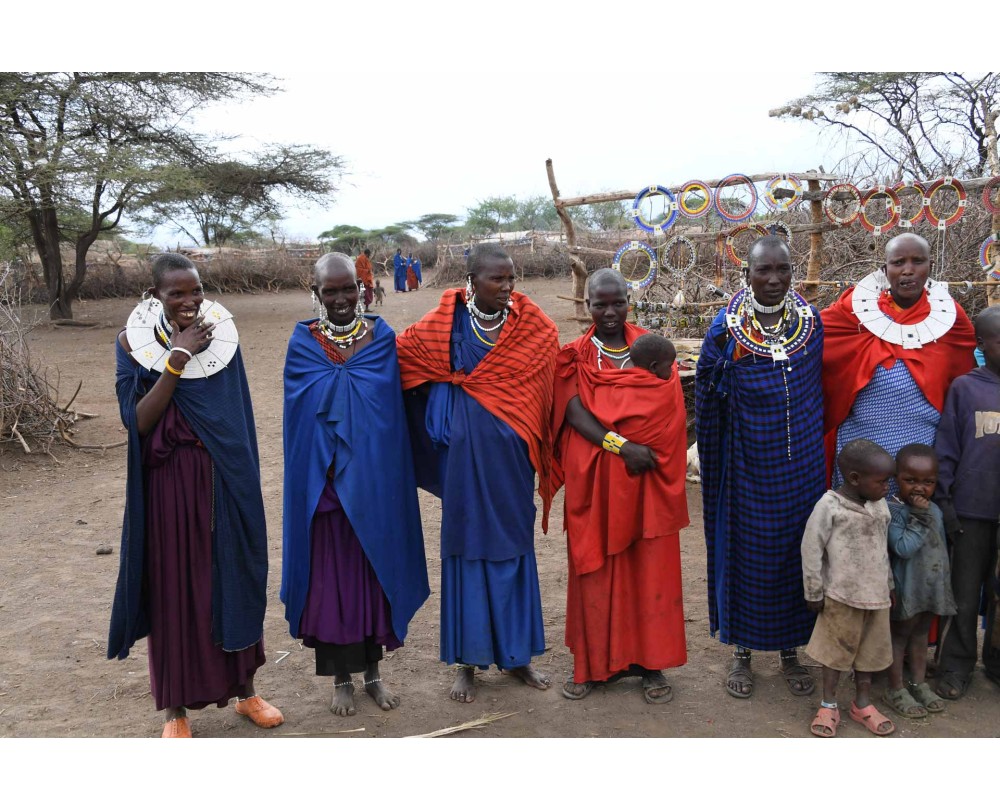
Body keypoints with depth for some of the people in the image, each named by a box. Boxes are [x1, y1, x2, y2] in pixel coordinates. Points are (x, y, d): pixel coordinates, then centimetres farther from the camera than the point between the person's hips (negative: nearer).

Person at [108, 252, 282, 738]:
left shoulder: (223, 335, 1)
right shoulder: (133, 342, -5)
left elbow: (240, 414, 7)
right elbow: (139, 421, -14)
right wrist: (176, 358, -20)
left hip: (225, 479, 2)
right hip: (168, 483, -2)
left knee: (235, 578, 11)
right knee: (172, 586, 5)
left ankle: (245, 689, 29)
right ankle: (174, 708, 21)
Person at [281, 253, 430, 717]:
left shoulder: (382, 336, 3)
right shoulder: (303, 343, 0)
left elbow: (389, 405, -2)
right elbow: (314, 404, -10)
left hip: (374, 477, 1)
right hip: (325, 479, -1)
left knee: (376, 567, 9)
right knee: (331, 571, 5)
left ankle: (373, 671, 25)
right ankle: (341, 678, 21)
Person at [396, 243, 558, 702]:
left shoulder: (536, 330, -1)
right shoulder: (441, 325, -4)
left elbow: (548, 389, 5)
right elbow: (399, 355, 7)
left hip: (511, 456, 2)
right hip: (465, 453, -1)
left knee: (514, 550, 11)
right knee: (467, 551, 6)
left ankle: (516, 654, 26)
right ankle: (468, 662, 19)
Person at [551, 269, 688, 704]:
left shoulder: (650, 346, 6)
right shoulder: (575, 356, 4)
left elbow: (667, 415, -2)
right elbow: (574, 413, -10)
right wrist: (621, 446, -22)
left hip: (646, 481, 1)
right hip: (593, 482, 0)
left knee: (649, 569, 4)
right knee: (596, 568, 5)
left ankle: (649, 661, 16)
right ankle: (593, 661, 16)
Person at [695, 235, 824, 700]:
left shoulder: (812, 321, 2)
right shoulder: (726, 328, -6)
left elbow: (822, 385, 10)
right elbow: (707, 398, -2)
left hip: (802, 464, 2)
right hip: (748, 464, -2)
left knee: (796, 549, 10)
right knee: (745, 550, 6)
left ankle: (790, 652, 28)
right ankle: (742, 653, 24)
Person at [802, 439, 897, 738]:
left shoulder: (880, 505, 2)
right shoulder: (829, 505, -17)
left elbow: (883, 548, 15)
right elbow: (811, 549, -13)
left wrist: (889, 585, 19)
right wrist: (814, 593, -9)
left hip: (876, 594, 5)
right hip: (841, 595, -5)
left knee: (870, 649, 15)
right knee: (837, 648, 7)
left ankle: (862, 703, 32)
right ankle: (829, 705, 22)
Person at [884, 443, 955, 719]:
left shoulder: (934, 510, 7)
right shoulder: (892, 510, -19)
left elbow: (941, 549, 16)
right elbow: (903, 548, -28)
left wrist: (945, 584, 18)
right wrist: (920, 518, -25)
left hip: (932, 589, 7)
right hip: (906, 590, -7)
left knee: (921, 634, 18)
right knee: (899, 636, 5)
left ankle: (919, 683, 31)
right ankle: (896, 689, 17)